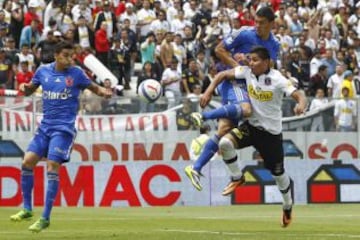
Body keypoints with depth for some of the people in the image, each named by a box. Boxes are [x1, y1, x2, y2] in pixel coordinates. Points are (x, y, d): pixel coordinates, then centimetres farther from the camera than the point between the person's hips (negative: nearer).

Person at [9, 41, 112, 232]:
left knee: (52, 167, -15)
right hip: (45, 126, 5)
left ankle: (45, 218, -12)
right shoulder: (43, 71, 6)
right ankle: (27, 209, 11)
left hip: (64, 127, -5)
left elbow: (94, 88, 5)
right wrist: (24, 87, -5)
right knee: (27, 162, -5)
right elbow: (30, 90, 19)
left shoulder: (76, 73, -3)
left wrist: (104, 92, -18)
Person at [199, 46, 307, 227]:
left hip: (271, 131, -3)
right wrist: (208, 92, -11)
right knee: (225, 142, -24)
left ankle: (288, 206, 37)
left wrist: (301, 105, -49)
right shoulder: (247, 72, -7)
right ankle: (237, 178, 1)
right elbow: (223, 75, 2)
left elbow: (299, 95, -25)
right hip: (251, 125, 3)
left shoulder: (277, 79, -19)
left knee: (278, 173, 9)